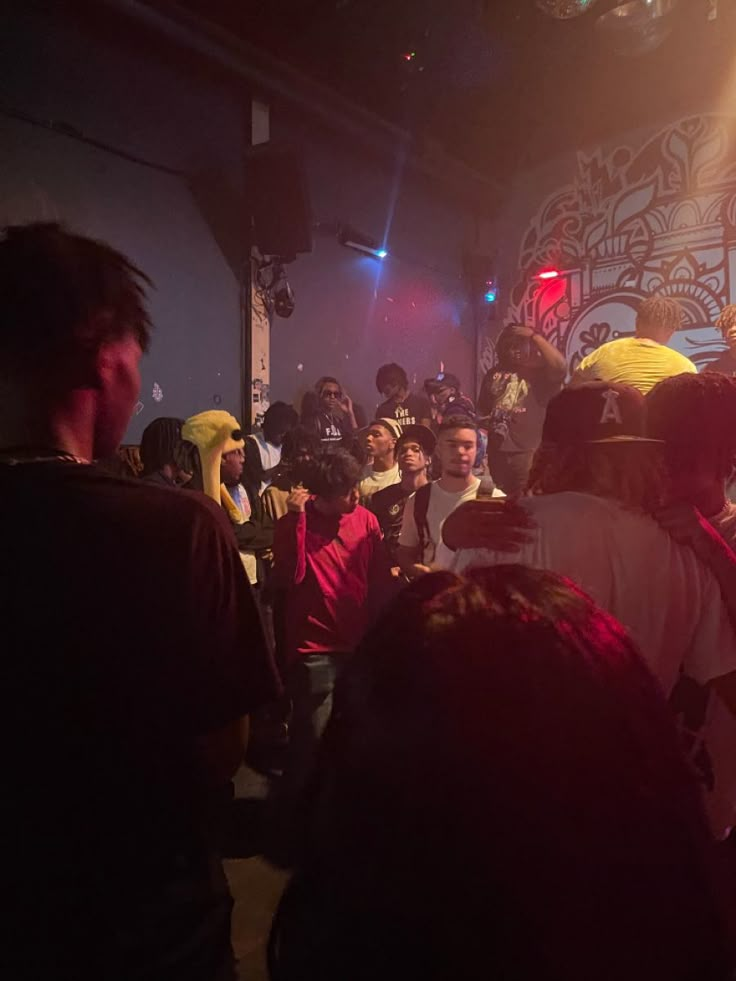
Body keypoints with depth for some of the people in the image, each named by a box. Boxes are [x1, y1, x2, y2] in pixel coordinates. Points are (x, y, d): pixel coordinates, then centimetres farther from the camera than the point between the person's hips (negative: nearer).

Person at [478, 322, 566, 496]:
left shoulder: (539, 370, -2)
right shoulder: (496, 373, 14)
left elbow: (560, 367, -24)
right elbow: (483, 410, 24)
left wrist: (534, 336, -17)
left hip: (527, 452, -5)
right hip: (497, 451, 5)